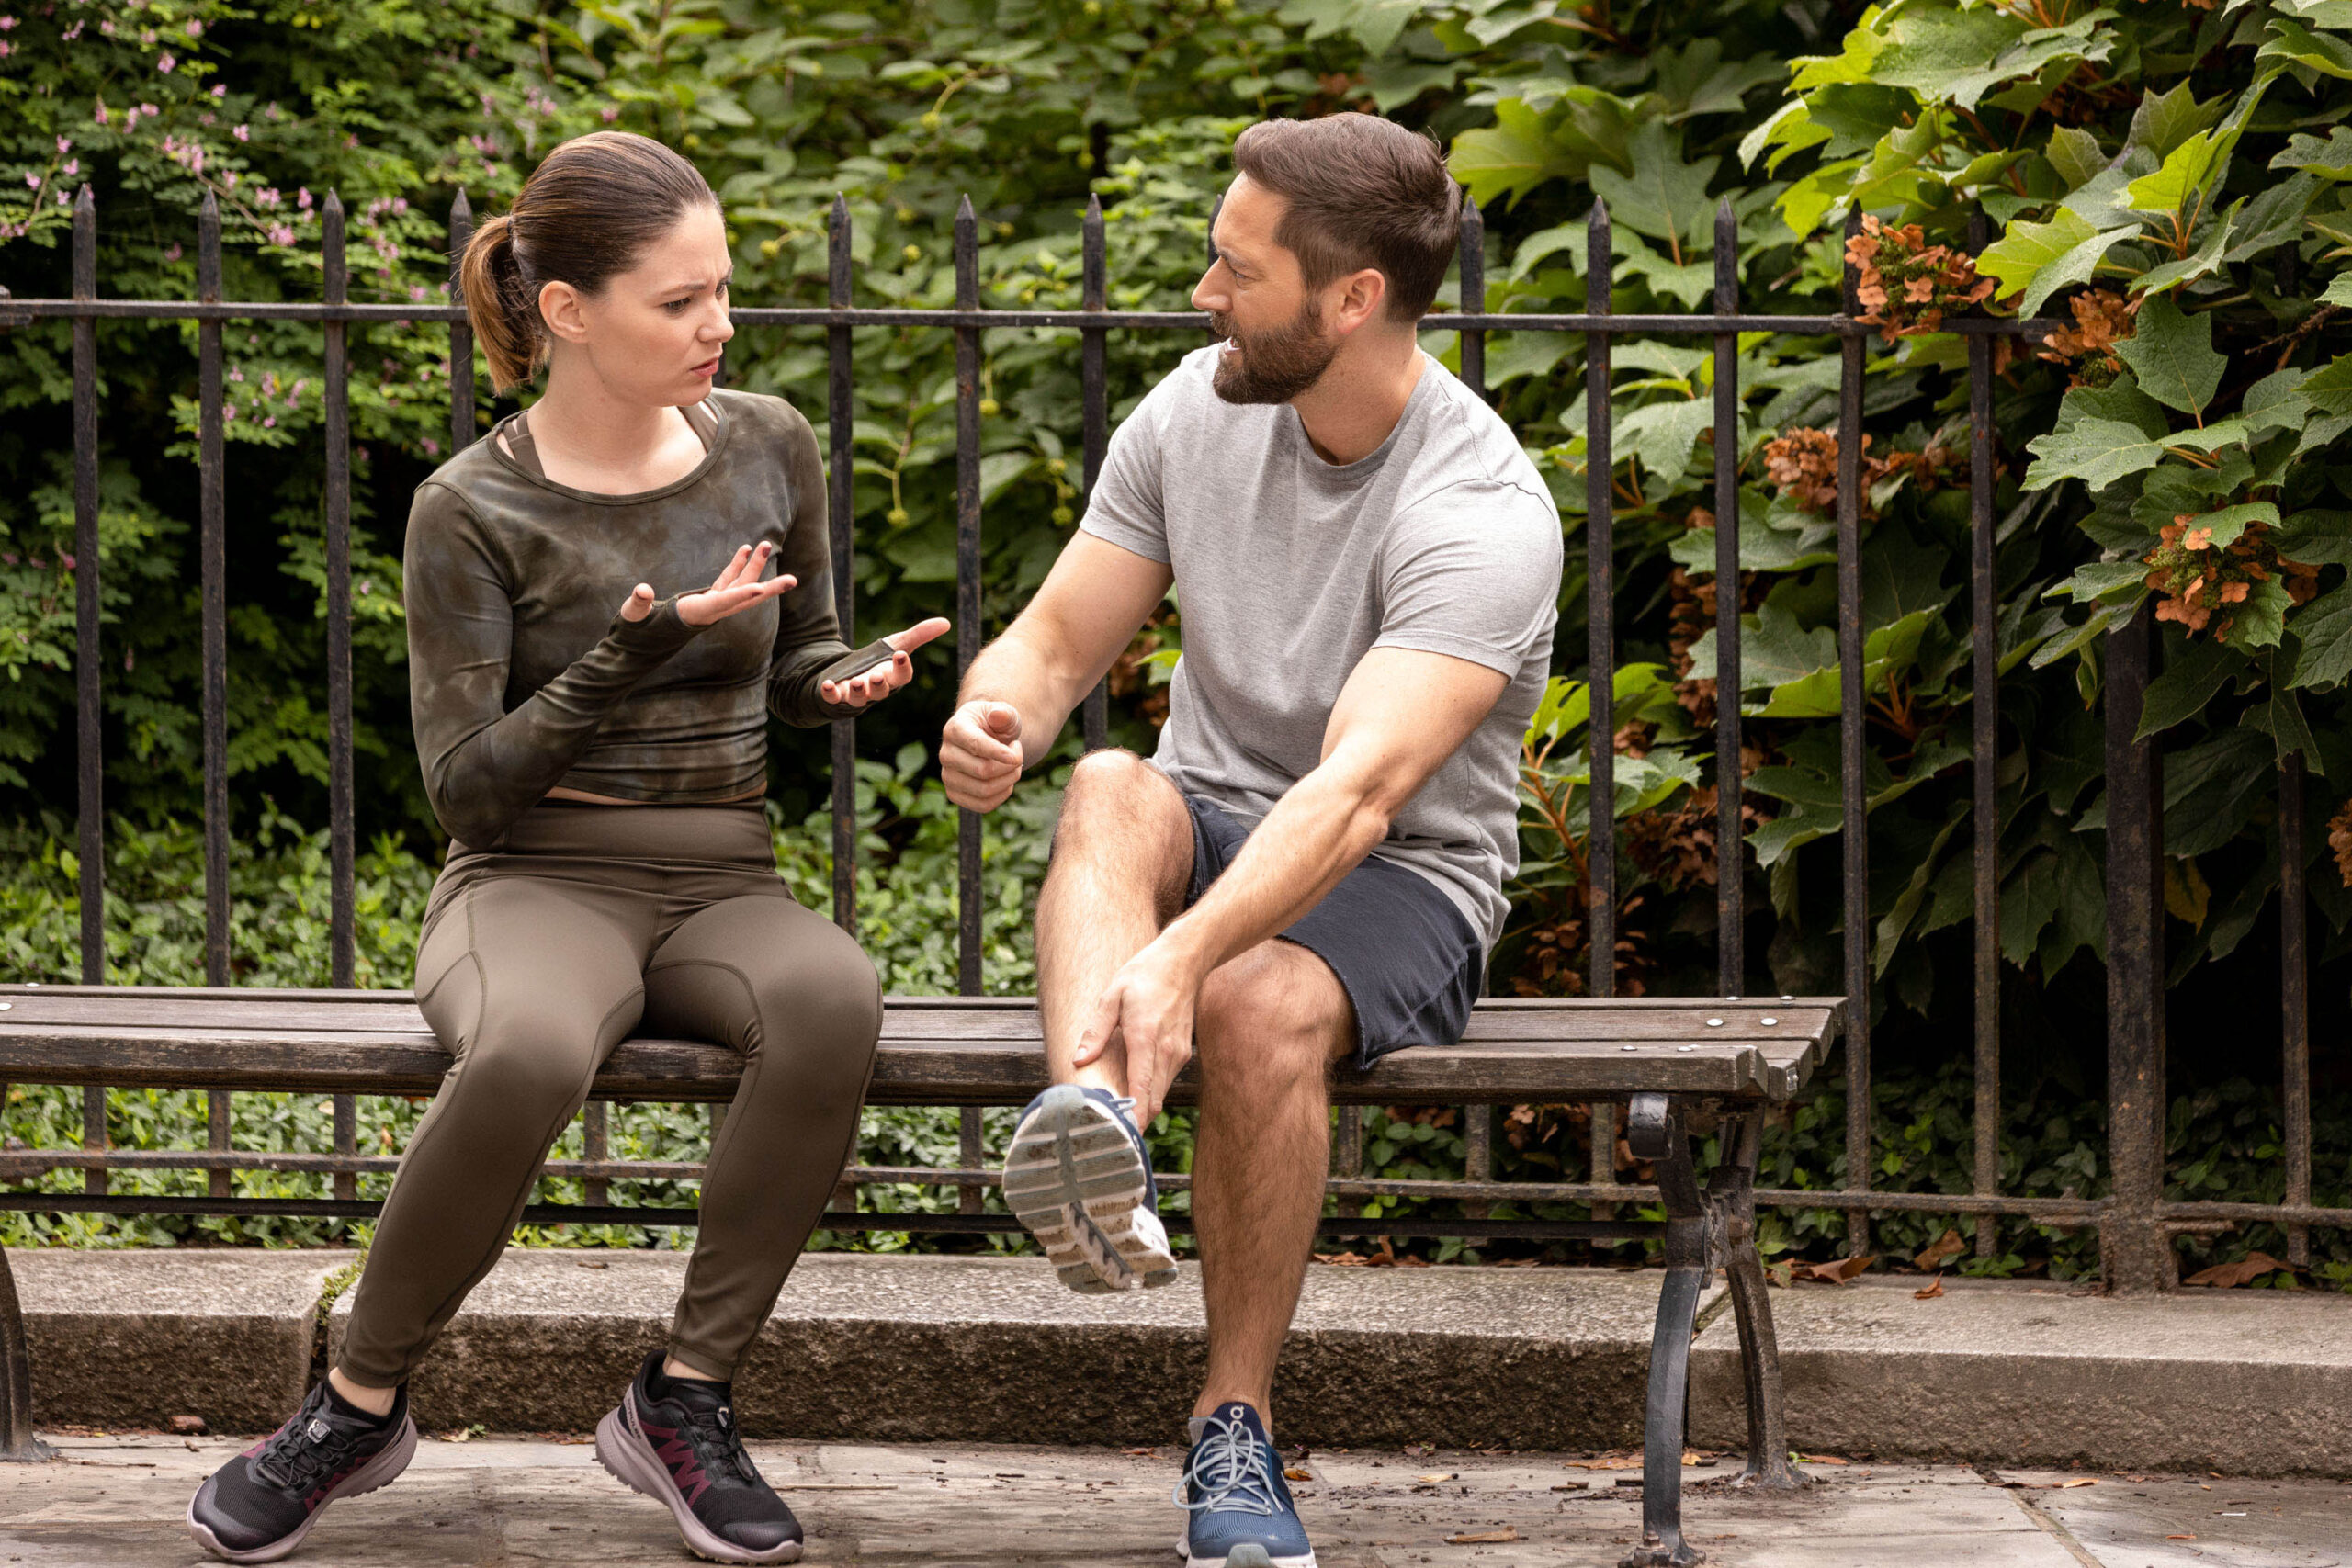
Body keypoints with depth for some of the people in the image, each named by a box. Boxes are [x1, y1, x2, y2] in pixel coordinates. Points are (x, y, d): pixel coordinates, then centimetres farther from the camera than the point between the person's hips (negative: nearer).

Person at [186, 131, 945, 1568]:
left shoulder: (769, 449, 7)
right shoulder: (474, 512, -6)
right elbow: (467, 790, -8)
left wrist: (857, 680, -2)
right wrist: (637, 650, -19)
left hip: (723, 885, 3)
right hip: (537, 882, -3)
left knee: (833, 1002, -35)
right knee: (528, 1057, -40)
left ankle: (684, 1398, -22)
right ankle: (359, 1407, -17)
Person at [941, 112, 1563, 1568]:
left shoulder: (1482, 516, -22)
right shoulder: (1198, 411, -1)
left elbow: (1360, 791, -35)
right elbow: (1057, 643, 3)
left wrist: (1186, 957, -50)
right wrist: (993, 720, -23)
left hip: (1399, 887, -4)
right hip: (1210, 834, 4)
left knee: (1260, 1007, -37)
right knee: (1113, 789, -31)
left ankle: (1239, 1426, -19)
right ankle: (1094, 1130, -59)